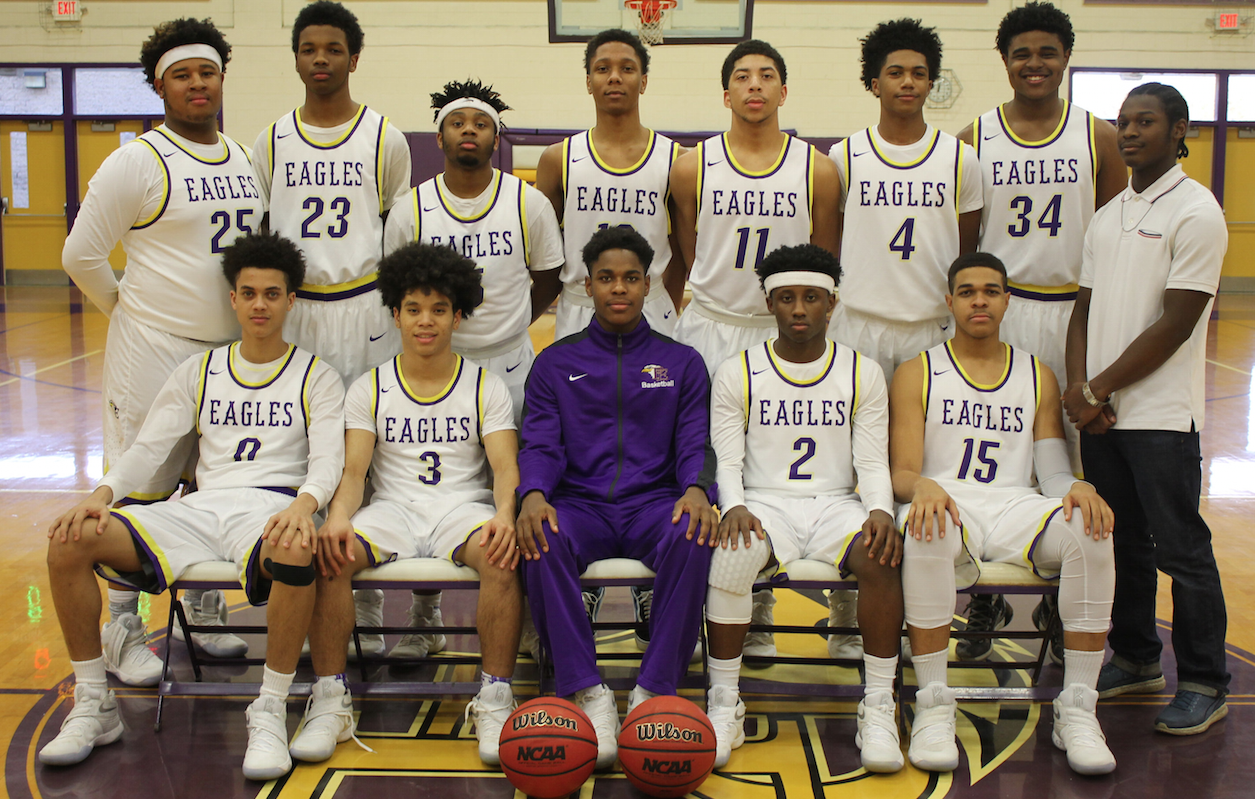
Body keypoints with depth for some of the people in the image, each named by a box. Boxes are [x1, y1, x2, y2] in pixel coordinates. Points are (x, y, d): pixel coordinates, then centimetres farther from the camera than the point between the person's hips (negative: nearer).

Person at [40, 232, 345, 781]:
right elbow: (149, 445, 12)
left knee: (295, 552, -42)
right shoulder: (199, 372, 20)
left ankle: (270, 712, -24)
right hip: (201, 506, 4)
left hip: (271, 508, -3)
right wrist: (101, 495, -9)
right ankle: (93, 705, -4)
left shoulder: (316, 378, 11)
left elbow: (327, 459, -3)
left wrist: (303, 505, -27)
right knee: (69, 543, -18)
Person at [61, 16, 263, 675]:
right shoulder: (136, 162, -9)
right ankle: (120, 630, 13)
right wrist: (131, 312, 2)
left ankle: (202, 611, 30)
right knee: (141, 490, 0)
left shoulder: (246, 160, 11)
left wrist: (254, 316, 14)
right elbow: (82, 256, -6)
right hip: (156, 350, -6)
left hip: (234, 349, 6)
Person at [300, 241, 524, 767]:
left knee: (503, 555, -35)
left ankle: (494, 701, -24)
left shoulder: (486, 387, 9)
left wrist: (504, 515, -26)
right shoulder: (369, 389, 11)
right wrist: (338, 519, -23)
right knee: (326, 552, -30)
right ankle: (330, 701, -19)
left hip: (464, 508, -1)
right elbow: (353, 470, 0)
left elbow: (505, 467, -2)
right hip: (392, 510, 1)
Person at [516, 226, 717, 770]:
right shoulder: (556, 363, 16)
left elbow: (695, 445, 6)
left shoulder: (682, 363, 16)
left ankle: (655, 690, -25)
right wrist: (533, 493, -18)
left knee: (691, 536, -35)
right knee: (543, 538, -35)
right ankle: (587, 691, -26)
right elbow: (541, 445, 5)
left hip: (653, 502, 0)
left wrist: (696, 488, -18)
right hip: (581, 504, 0)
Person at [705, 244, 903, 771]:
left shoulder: (862, 374, 9)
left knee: (882, 556, -32)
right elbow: (727, 461, 2)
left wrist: (880, 511, -16)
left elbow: (873, 462, 5)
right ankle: (724, 705, -19)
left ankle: (879, 708, -20)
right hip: (764, 504, -1)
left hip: (836, 504, 1)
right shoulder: (737, 374, 6)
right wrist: (735, 506, -20)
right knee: (731, 556, -35)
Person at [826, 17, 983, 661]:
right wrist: (823, 305, 5)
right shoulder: (845, 156, 5)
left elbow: (970, 251, 12)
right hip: (857, 325, -1)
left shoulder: (960, 159, 8)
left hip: (932, 329, 1)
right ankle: (846, 613, 10)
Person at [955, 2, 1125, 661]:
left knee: (1072, 463, 4)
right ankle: (984, 599, 17)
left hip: (1076, 312, 0)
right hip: (993, 312, 0)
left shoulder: (1099, 138, 5)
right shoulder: (974, 139, 5)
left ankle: (1061, 605, 18)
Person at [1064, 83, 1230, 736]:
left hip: (1162, 416, -7)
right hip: (1100, 412, 7)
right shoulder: (1107, 216, 14)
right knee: (1121, 541, 15)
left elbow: (1175, 324, -13)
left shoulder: (1194, 212, -7)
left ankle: (1204, 685, 11)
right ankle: (1136, 661, 29)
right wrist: (1080, 388, -3)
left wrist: (1097, 389, -11)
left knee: (1180, 548, -1)